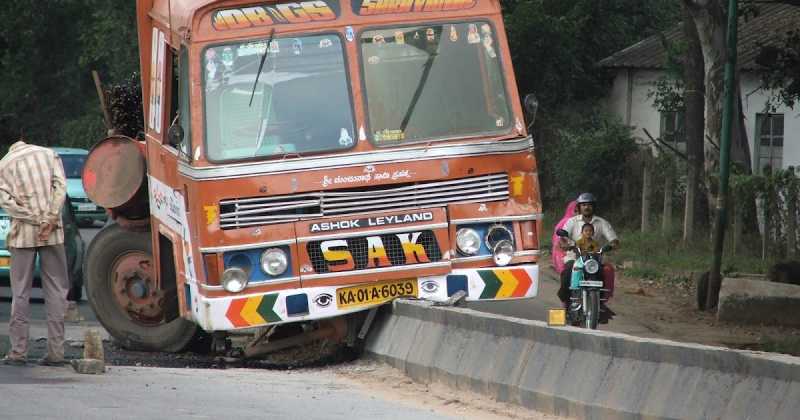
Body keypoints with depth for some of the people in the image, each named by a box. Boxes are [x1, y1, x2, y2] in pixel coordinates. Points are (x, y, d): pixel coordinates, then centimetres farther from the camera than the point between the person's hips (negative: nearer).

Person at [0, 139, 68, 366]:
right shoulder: (49, 154, 10)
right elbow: (60, 187, -3)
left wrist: (36, 220, -10)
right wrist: (50, 220, -9)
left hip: (23, 234, -1)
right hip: (53, 235, 1)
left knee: (20, 292, 4)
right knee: (56, 290, 5)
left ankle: (18, 351, 2)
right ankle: (56, 352, 1)